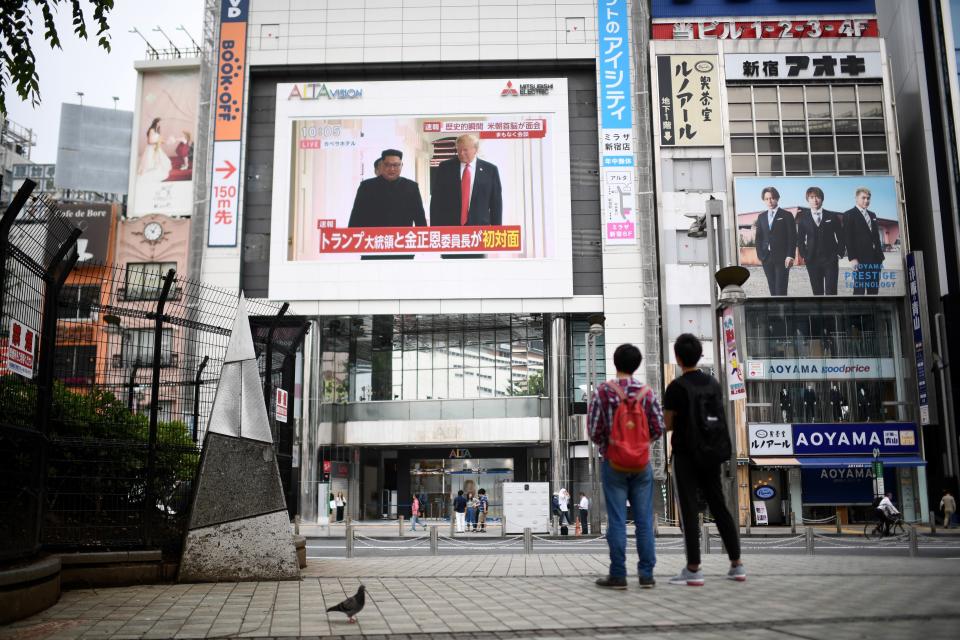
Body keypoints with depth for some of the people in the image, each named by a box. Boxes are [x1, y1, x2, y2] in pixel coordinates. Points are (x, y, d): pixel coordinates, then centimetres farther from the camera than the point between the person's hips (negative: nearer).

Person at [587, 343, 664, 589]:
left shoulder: (602, 392, -7)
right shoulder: (647, 392, -1)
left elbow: (593, 430, -7)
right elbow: (658, 428, 0)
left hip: (613, 462, -2)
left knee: (617, 520, 1)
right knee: (644, 520, 6)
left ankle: (618, 575, 3)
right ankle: (646, 574, 8)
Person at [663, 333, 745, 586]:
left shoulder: (676, 387, -13)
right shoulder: (714, 384, 5)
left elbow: (667, 425, -10)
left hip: (685, 455, -5)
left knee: (689, 510, -2)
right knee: (718, 506, 12)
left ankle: (693, 570, -2)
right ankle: (736, 565, 15)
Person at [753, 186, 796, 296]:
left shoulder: (786, 215, 1)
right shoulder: (761, 217, 13)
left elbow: (792, 237, -3)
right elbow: (759, 237, 13)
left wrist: (790, 256, -11)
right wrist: (760, 255, 3)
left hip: (782, 258, -4)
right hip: (767, 258, 4)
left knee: (781, 289, -9)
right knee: (772, 289, 5)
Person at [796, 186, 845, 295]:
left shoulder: (832, 216, 5)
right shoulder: (803, 218, 7)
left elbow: (841, 236, 8)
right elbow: (800, 239, 10)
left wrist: (839, 253, -1)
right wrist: (804, 255, 1)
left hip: (831, 259, -1)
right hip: (812, 260, 1)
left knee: (831, 292, -7)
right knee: (817, 292, 5)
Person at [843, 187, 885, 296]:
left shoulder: (872, 215, 21)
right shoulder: (849, 215, -1)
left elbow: (877, 237, 21)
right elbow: (847, 238, -8)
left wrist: (881, 257, 15)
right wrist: (852, 258, -16)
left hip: (875, 259, 7)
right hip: (860, 259, -7)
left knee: (874, 290, 6)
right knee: (859, 290, -7)